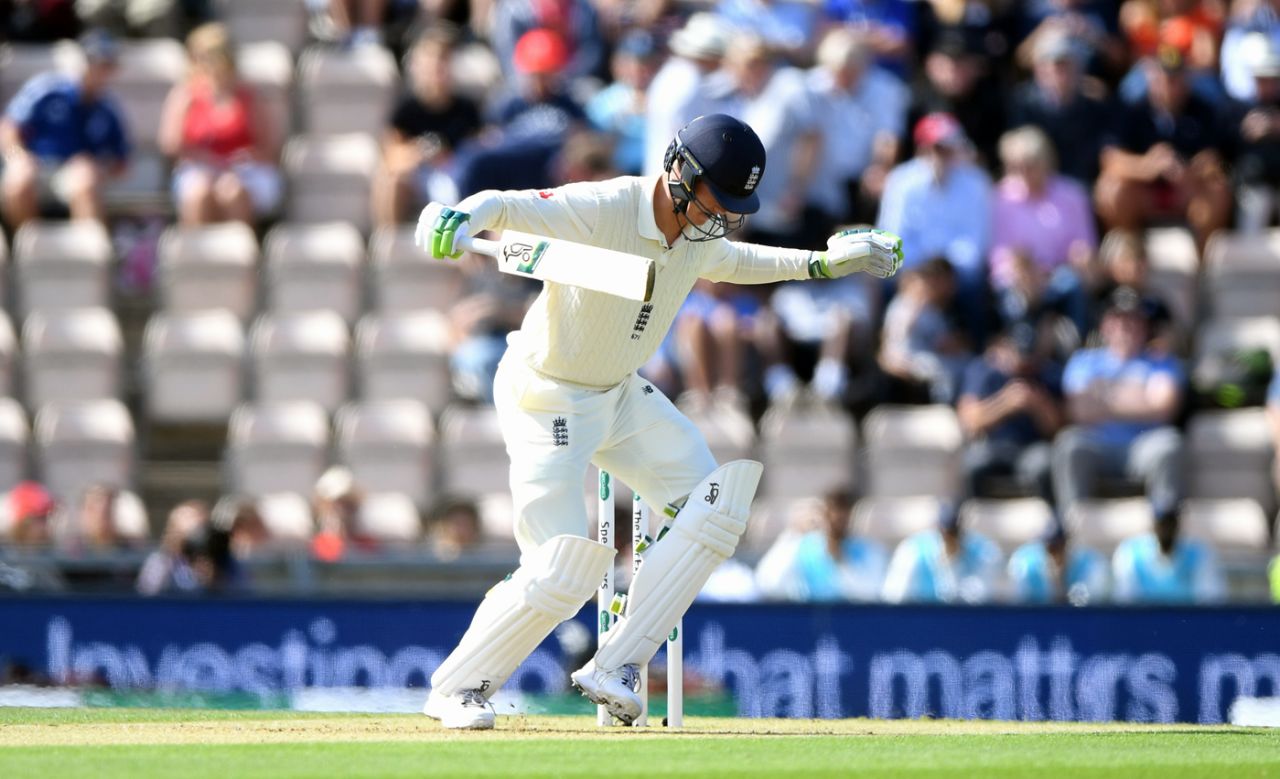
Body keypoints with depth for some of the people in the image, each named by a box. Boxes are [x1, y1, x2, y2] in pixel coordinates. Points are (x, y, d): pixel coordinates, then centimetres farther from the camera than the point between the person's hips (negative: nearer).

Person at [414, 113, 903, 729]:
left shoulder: (699, 232, -4)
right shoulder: (598, 211, -29)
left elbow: (727, 261, 20)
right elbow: (506, 206, -41)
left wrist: (822, 263, 14)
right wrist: (459, 219, -64)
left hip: (621, 394, 8)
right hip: (545, 396, -8)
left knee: (716, 510, -3)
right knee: (561, 574, -14)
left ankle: (613, 670, -1)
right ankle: (455, 689, 8)